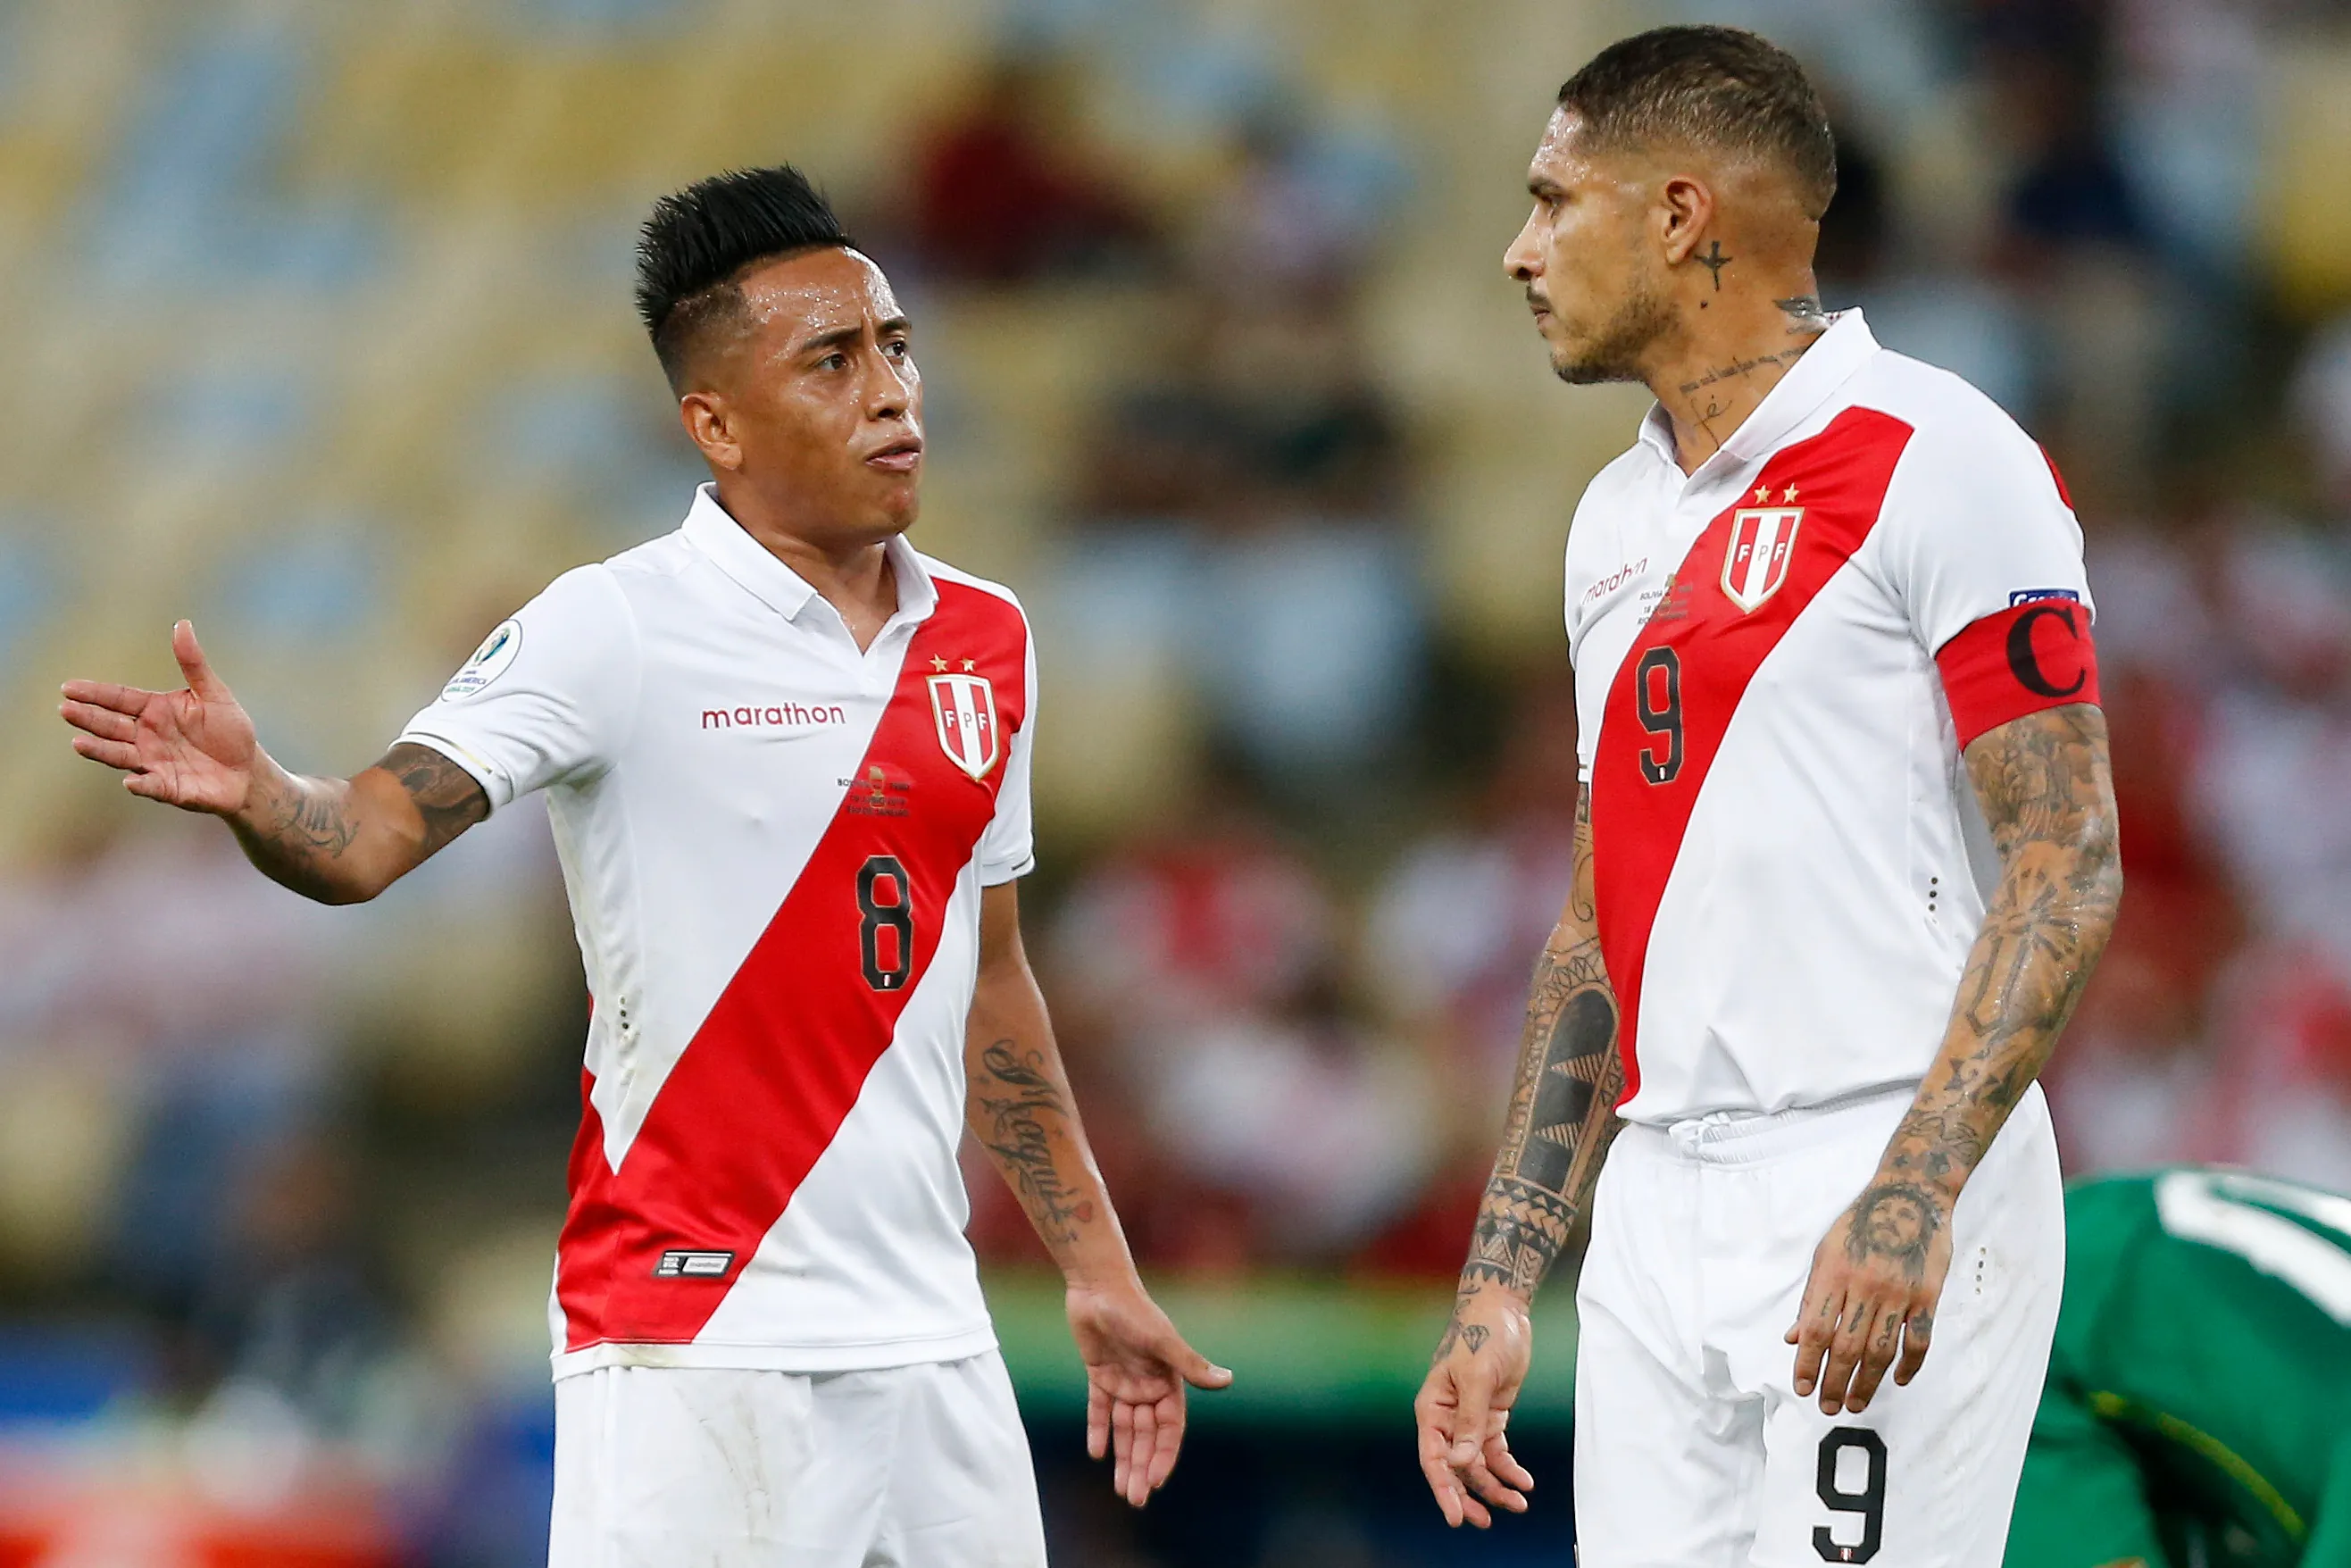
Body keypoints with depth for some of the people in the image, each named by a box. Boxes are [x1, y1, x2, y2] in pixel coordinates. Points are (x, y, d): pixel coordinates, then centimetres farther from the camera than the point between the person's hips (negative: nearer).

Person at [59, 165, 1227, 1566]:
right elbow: (369, 840, -18)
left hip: (933, 1346, 6)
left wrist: (1099, 1273, 21)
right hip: (697, 1355, -6)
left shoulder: (987, 642, 10)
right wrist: (256, 795, -39)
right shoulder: (620, 633, -8)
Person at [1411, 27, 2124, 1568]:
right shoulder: (1618, 517, 17)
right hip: (1658, 1218, 7)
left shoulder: (1938, 459, -7)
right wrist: (1501, 1281, 15)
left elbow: (2068, 870, -13)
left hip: (1884, 1222, -7)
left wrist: (1910, 1199, -23)